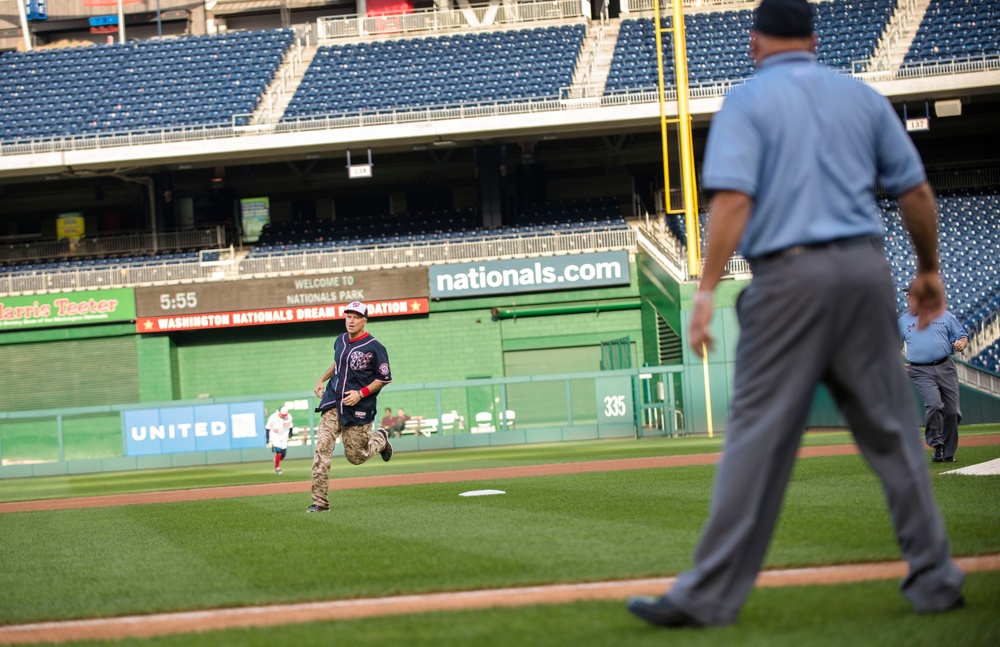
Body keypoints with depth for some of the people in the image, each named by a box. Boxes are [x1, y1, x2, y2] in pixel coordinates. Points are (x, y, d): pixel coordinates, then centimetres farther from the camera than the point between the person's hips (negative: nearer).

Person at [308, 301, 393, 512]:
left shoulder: (374, 348, -12)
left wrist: (361, 393, -18)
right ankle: (320, 501, -13)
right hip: (333, 404, 4)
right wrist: (322, 379, 16)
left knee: (356, 456, 5)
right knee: (322, 448, -12)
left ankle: (379, 439, 39)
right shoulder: (340, 341, 7)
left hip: (358, 409, -4)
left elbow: (384, 378, -8)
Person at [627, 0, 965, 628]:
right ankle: (934, 579, 11)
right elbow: (916, 191, 14)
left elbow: (734, 199, -13)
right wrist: (929, 270, 26)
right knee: (892, 432, 10)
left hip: (790, 275, -4)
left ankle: (709, 595, -6)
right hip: (866, 267, 4)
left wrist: (707, 289, -15)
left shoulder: (747, 102, 1)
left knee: (759, 436, -5)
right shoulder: (861, 96, 14)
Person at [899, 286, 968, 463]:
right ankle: (936, 445, -9)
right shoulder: (903, 321, 12)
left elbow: (962, 335, 15)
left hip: (945, 368, 1)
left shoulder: (945, 316, 10)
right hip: (921, 371, -1)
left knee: (952, 410, -2)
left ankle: (948, 452, 12)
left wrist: (961, 343, -8)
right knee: (933, 404, -24)